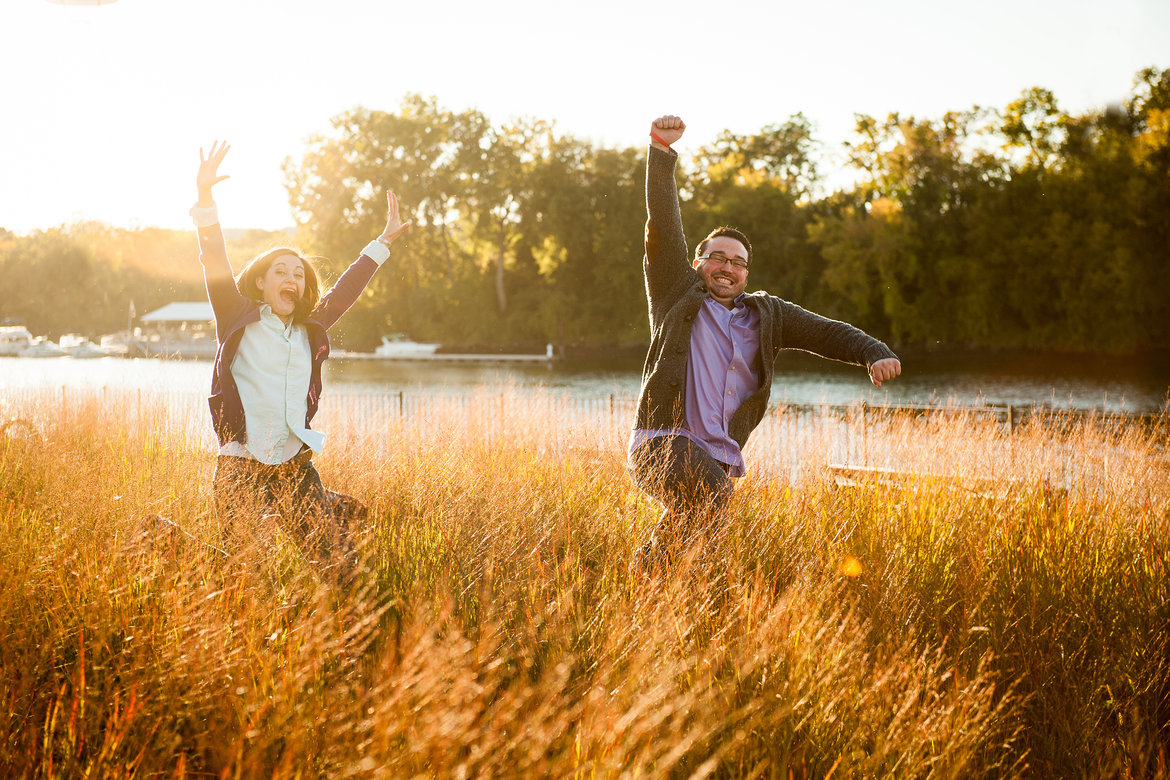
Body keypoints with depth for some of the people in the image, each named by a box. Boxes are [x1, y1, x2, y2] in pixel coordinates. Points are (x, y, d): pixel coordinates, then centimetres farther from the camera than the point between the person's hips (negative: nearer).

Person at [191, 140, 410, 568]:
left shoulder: (309, 331, 14)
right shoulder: (239, 319, 5)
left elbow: (346, 289, 25)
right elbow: (216, 265, -5)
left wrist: (383, 242, 30)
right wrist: (205, 196, -15)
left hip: (296, 464, 3)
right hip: (241, 465, -3)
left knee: (336, 558, 1)